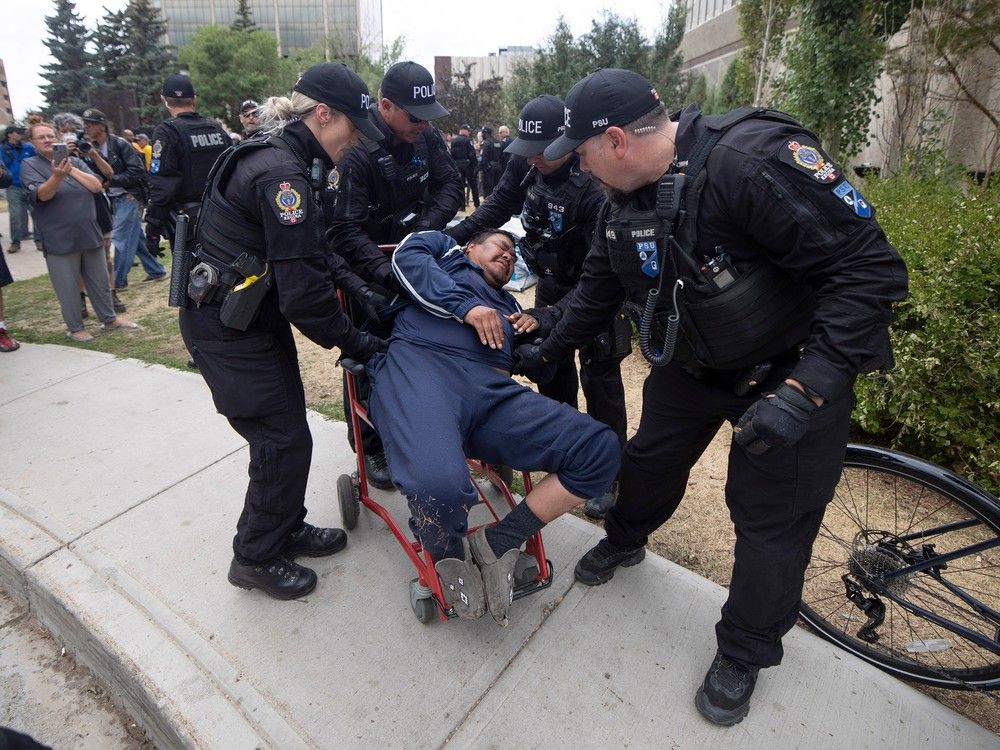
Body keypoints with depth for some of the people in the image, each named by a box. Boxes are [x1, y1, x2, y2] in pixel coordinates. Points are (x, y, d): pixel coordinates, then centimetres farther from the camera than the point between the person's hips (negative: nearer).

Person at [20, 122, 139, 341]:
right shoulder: (29, 165, -1)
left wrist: (71, 170, -11)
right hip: (60, 239, -3)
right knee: (68, 288, 2)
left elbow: (96, 186, -2)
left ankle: (109, 319, 28)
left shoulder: (74, 161, 9)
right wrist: (57, 176, -33)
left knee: (100, 282, 14)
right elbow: (42, 195, -17)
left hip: (90, 234, 4)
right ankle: (75, 328, 15)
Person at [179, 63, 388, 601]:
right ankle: (256, 558, 20)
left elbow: (314, 259, 12)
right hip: (229, 331, -10)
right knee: (283, 440, -1)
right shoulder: (282, 174, -23)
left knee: (286, 430, 16)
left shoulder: (278, 158, 9)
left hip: (252, 319, 10)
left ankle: (286, 529, 35)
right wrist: (357, 344, -15)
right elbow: (303, 290, -26)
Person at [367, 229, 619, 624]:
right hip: (421, 366, -5)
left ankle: (499, 543, -6)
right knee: (439, 485, -37)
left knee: (600, 448, -15)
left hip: (493, 388, 5)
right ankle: (448, 554, 0)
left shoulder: (509, 305, 40)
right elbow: (406, 256, 7)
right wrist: (466, 305, -2)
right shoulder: (445, 249, 31)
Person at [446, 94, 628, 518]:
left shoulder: (595, 186, -34)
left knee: (599, 376, -3)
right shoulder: (527, 163, -15)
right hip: (552, 279, 7)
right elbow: (500, 205, 1)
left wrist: (551, 316, -44)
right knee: (552, 363, 16)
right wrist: (453, 236, -12)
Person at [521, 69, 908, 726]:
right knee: (652, 457, 18)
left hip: (794, 371, -6)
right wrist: (548, 351, 15)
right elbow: (599, 288, 10)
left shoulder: (754, 158, -31)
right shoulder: (625, 200, -5)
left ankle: (744, 654, 27)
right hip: (694, 366, 7)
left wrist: (805, 390, -40)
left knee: (772, 521, 2)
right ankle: (625, 541, 49)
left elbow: (871, 270, -32)